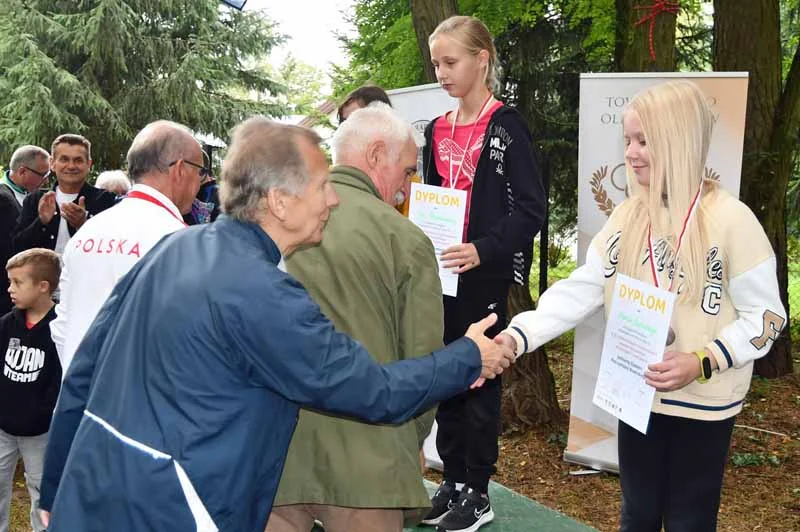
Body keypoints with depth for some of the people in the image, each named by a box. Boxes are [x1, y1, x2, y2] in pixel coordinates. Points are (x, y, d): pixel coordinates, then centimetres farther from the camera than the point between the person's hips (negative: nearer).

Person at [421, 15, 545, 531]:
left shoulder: (507, 126, -8)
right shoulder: (437, 131, 11)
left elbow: (531, 208, -13)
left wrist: (483, 250, -25)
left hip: (486, 275, -6)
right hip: (441, 273, 6)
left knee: (480, 377, 2)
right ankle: (453, 481, 24)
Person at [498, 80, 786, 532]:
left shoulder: (731, 220, -15)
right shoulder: (628, 215, 1)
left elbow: (766, 316, -11)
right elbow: (582, 289, -3)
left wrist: (701, 363, -24)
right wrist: (518, 335, -16)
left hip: (703, 402, -4)